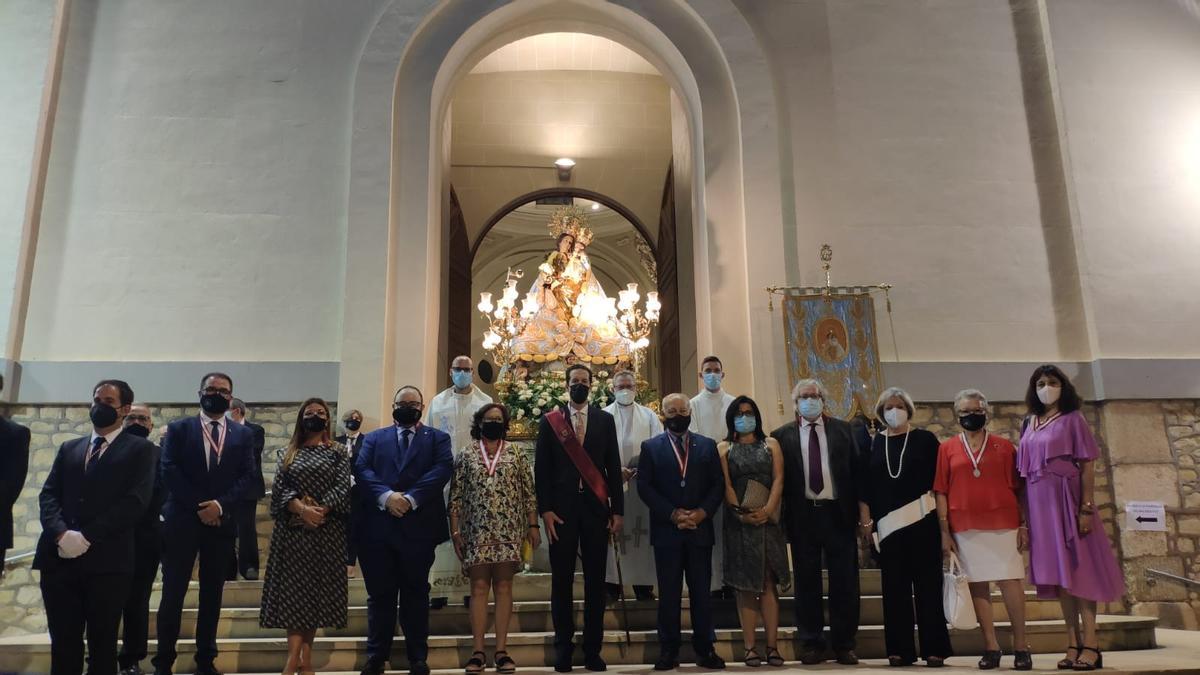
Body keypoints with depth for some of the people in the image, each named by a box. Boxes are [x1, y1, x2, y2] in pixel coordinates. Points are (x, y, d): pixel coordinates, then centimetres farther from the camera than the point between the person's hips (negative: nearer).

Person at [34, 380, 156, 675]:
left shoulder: (140, 449, 5)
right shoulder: (69, 448, 20)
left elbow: (136, 500, -7)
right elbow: (48, 494, 9)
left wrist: (87, 537, -13)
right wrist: (61, 533, -10)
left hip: (107, 560, -4)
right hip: (59, 557, 4)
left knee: (102, 643, 4)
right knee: (63, 643, 8)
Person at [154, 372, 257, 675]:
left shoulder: (243, 435, 9)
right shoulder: (178, 429, 5)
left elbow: (247, 476, 1)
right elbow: (169, 471, -5)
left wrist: (220, 504, -14)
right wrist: (199, 506, -13)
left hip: (222, 523, 2)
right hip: (182, 521, -2)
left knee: (212, 594, 8)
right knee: (173, 593, 1)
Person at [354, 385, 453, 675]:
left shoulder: (438, 438, 10)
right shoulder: (374, 438, 15)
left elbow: (443, 469, -7)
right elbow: (361, 469, 0)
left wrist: (411, 498, -19)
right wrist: (386, 495, -18)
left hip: (418, 527, -1)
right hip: (377, 526, 1)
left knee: (416, 594, 8)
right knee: (380, 594, 9)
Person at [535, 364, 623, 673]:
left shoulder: (605, 420, 8)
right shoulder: (550, 420, 5)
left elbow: (614, 468, 7)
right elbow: (541, 468, 2)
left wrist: (618, 510, 1)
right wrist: (545, 510, -7)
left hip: (596, 508, 1)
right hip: (562, 509, -1)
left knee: (595, 580, 6)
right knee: (562, 579, 5)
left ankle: (592, 648, 15)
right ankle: (563, 647, 15)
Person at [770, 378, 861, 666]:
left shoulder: (843, 430, 7)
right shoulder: (782, 436, 4)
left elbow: (857, 470, 4)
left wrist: (859, 511, -3)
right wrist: (781, 517, -5)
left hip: (838, 513, 1)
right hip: (802, 516, 0)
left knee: (844, 582, 6)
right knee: (807, 583, 7)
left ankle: (844, 644, 18)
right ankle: (811, 644, 18)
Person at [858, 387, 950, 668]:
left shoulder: (925, 439, 5)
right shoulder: (873, 443, 9)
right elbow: (864, 484, 7)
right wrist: (866, 520, 0)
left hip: (921, 520, -2)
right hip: (888, 524, 2)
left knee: (927, 584, 1)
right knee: (895, 587, 5)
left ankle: (934, 648, 8)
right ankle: (900, 649, 11)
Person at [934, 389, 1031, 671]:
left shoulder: (1003, 445, 7)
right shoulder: (947, 448, 5)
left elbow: (1017, 487, 7)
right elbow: (941, 491, 3)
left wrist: (1023, 524, 1)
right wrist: (944, 531, -2)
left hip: (1003, 524, 0)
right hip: (965, 526, 1)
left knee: (1010, 580, -3)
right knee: (977, 583, 4)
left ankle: (1020, 645, 9)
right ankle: (990, 646, 11)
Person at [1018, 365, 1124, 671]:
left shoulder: (1072, 419, -1)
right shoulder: (1030, 425, 12)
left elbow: (1087, 466, -6)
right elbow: (1024, 471, 10)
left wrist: (1087, 508, -14)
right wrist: (1023, 515, 6)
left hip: (1065, 499, -5)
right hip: (1040, 503, 5)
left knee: (1077, 566, -4)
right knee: (1057, 571, 6)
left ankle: (1090, 645, -1)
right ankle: (1073, 644, 11)